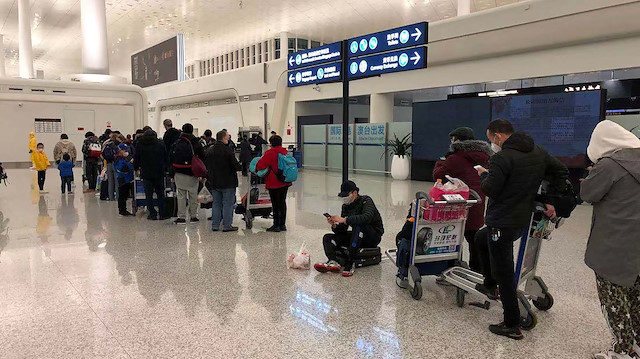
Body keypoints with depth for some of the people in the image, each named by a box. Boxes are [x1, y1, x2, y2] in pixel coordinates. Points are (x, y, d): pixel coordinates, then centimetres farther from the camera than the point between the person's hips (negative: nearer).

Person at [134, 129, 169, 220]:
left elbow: (136, 158, 6)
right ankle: (162, 214, 8)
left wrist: (136, 168, 22)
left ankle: (152, 214, 5)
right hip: (159, 173, 1)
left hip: (146, 173, -1)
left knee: (149, 194, 5)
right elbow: (166, 158, 7)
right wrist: (165, 170, 15)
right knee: (160, 194, 8)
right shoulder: (161, 143, 4)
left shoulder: (140, 144, 2)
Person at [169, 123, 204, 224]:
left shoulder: (176, 143, 3)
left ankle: (181, 217, 4)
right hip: (193, 174, -1)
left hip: (179, 174, 1)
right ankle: (193, 216, 13)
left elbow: (171, 159, 5)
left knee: (181, 196, 4)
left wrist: (172, 174, 10)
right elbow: (202, 157, -1)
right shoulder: (196, 143, -2)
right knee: (193, 195, 8)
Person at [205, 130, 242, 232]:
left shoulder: (209, 151, 7)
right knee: (228, 204, 1)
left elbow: (206, 166, 14)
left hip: (214, 182, 6)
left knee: (216, 203, 14)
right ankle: (227, 226, 2)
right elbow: (235, 165, -15)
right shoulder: (228, 150, -15)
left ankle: (215, 225, 15)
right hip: (228, 182, -6)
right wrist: (241, 167, 4)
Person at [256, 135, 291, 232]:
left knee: (275, 204, 1)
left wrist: (256, 168, 4)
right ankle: (282, 224, 19)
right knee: (282, 202, 13)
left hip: (274, 183, -6)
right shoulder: (284, 152, 6)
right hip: (285, 182, 7)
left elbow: (260, 165, -17)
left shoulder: (270, 153, -14)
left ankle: (276, 225, 6)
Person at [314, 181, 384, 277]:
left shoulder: (366, 201, -13)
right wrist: (334, 225, -18)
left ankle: (349, 264, -40)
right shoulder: (346, 206, 6)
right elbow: (342, 231, 5)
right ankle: (333, 262, -36)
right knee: (327, 238, -6)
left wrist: (344, 220, -38)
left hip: (374, 236, -7)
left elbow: (367, 217, -36)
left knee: (358, 225, -38)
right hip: (358, 236, 7)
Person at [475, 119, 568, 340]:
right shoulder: (538, 153, 8)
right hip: (523, 220, 10)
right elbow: (561, 172, 15)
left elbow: (489, 189, -21)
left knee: (504, 273, 0)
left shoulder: (502, 158, -20)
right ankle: (490, 286, 39)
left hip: (502, 223, -9)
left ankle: (512, 326, 8)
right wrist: (552, 202, 16)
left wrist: (483, 175, 0)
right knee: (481, 239, 31)